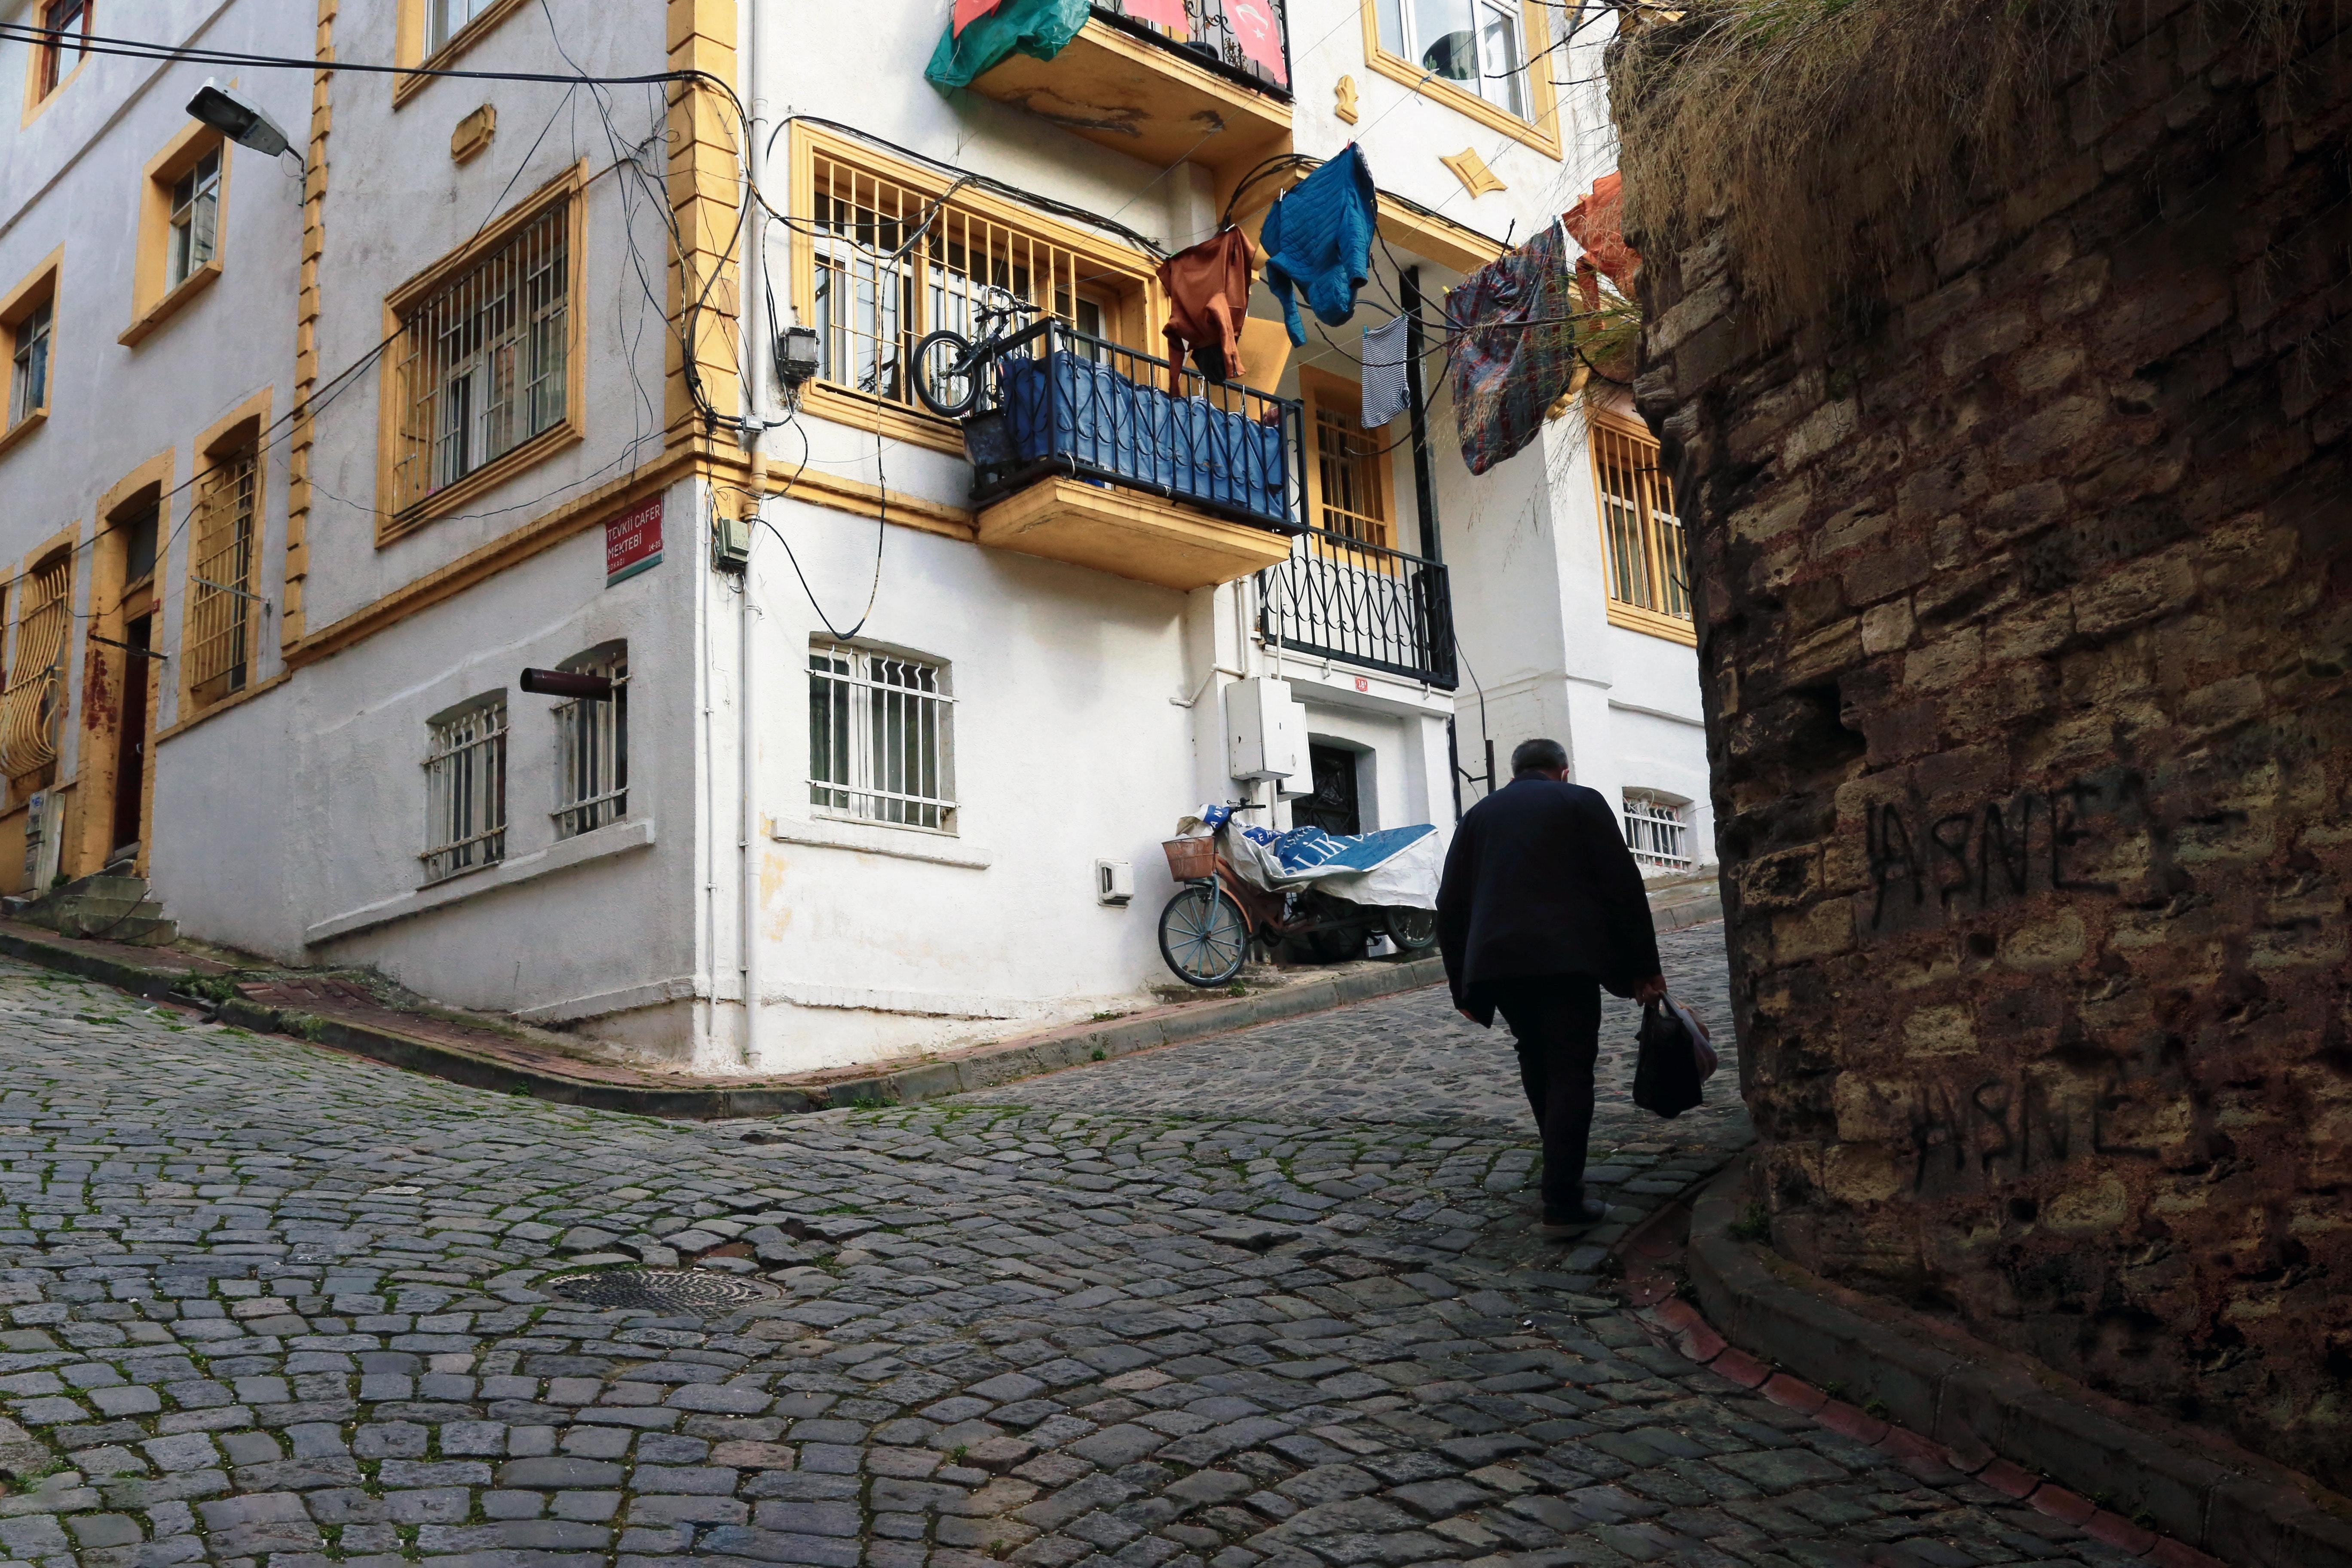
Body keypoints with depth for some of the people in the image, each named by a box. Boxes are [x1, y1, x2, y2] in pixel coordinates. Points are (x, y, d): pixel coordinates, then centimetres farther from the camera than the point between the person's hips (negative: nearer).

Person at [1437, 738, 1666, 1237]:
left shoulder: (1478, 816, 19)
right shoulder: (1580, 802, 9)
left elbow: (1451, 907, 15)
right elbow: (1623, 886, 2)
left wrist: (1463, 984, 19)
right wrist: (1644, 965, 7)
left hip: (1495, 958, 4)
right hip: (1566, 956, -4)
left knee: (1536, 1056, 22)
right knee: (1570, 1070, -1)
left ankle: (1563, 1169, 31)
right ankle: (1563, 1205, -7)